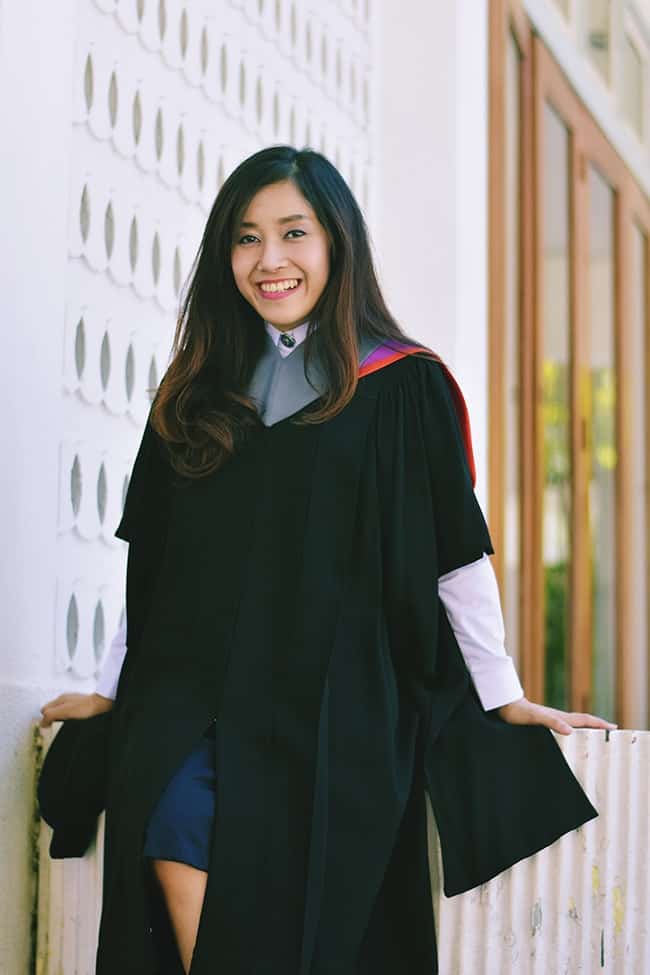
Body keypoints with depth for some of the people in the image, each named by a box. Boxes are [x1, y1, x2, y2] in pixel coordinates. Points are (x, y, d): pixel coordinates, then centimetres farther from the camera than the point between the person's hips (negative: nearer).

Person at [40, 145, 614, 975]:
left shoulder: (401, 386, 5)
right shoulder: (198, 393, 18)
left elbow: (455, 550, 5)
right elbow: (151, 555, 21)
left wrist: (504, 696, 3)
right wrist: (113, 687, 19)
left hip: (334, 694, -3)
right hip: (199, 685, 4)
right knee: (173, 823, -24)